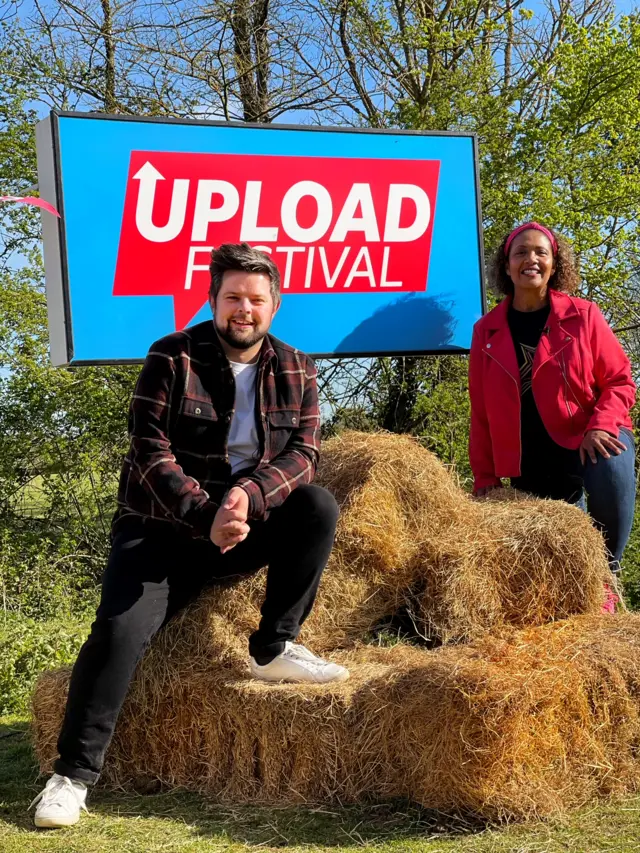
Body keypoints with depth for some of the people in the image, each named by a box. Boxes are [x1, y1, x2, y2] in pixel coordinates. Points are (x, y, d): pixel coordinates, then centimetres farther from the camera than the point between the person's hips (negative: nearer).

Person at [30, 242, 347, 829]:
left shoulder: (295, 372, 4)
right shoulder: (172, 359, -6)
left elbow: (303, 453, -6)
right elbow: (152, 453, -14)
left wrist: (251, 494, -27)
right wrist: (205, 514, -29)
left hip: (251, 525, 3)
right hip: (163, 530, -2)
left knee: (319, 507, -23)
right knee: (120, 628, -23)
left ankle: (274, 649, -10)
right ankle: (74, 773, -9)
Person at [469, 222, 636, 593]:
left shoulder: (583, 315, -2)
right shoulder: (487, 330, 4)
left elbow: (620, 380, -2)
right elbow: (482, 412, 8)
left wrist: (599, 427, -21)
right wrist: (485, 477, 5)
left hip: (590, 442, -3)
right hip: (530, 465, 3)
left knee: (611, 470, -35)